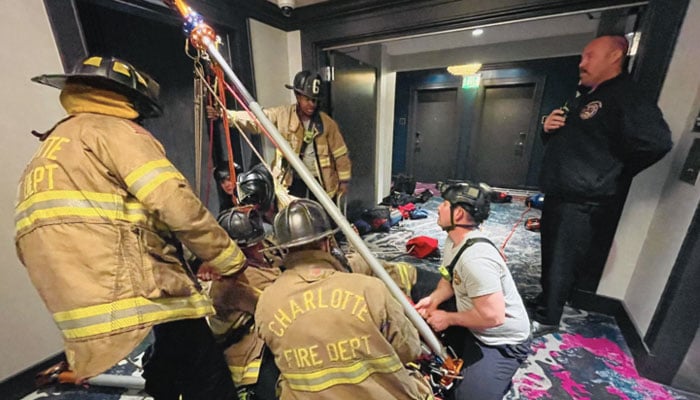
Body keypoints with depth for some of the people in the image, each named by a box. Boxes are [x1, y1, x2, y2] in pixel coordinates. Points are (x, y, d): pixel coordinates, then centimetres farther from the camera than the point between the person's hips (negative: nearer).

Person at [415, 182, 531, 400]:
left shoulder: (475, 258, -34)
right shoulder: (454, 239, -4)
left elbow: (493, 317, -33)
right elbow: (451, 278, 9)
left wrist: (448, 319, -19)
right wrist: (433, 299, -9)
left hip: (502, 342, -8)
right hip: (474, 329, 9)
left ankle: (500, 380, 12)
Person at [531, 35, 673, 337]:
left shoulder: (626, 96, -11)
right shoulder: (582, 99, 19)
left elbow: (657, 141, -25)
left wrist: (613, 175, -10)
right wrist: (547, 128, 3)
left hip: (582, 204, -9)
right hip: (558, 196, 9)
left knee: (561, 264, 0)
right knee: (550, 259, 20)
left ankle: (545, 319, 15)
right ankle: (547, 300, 39)